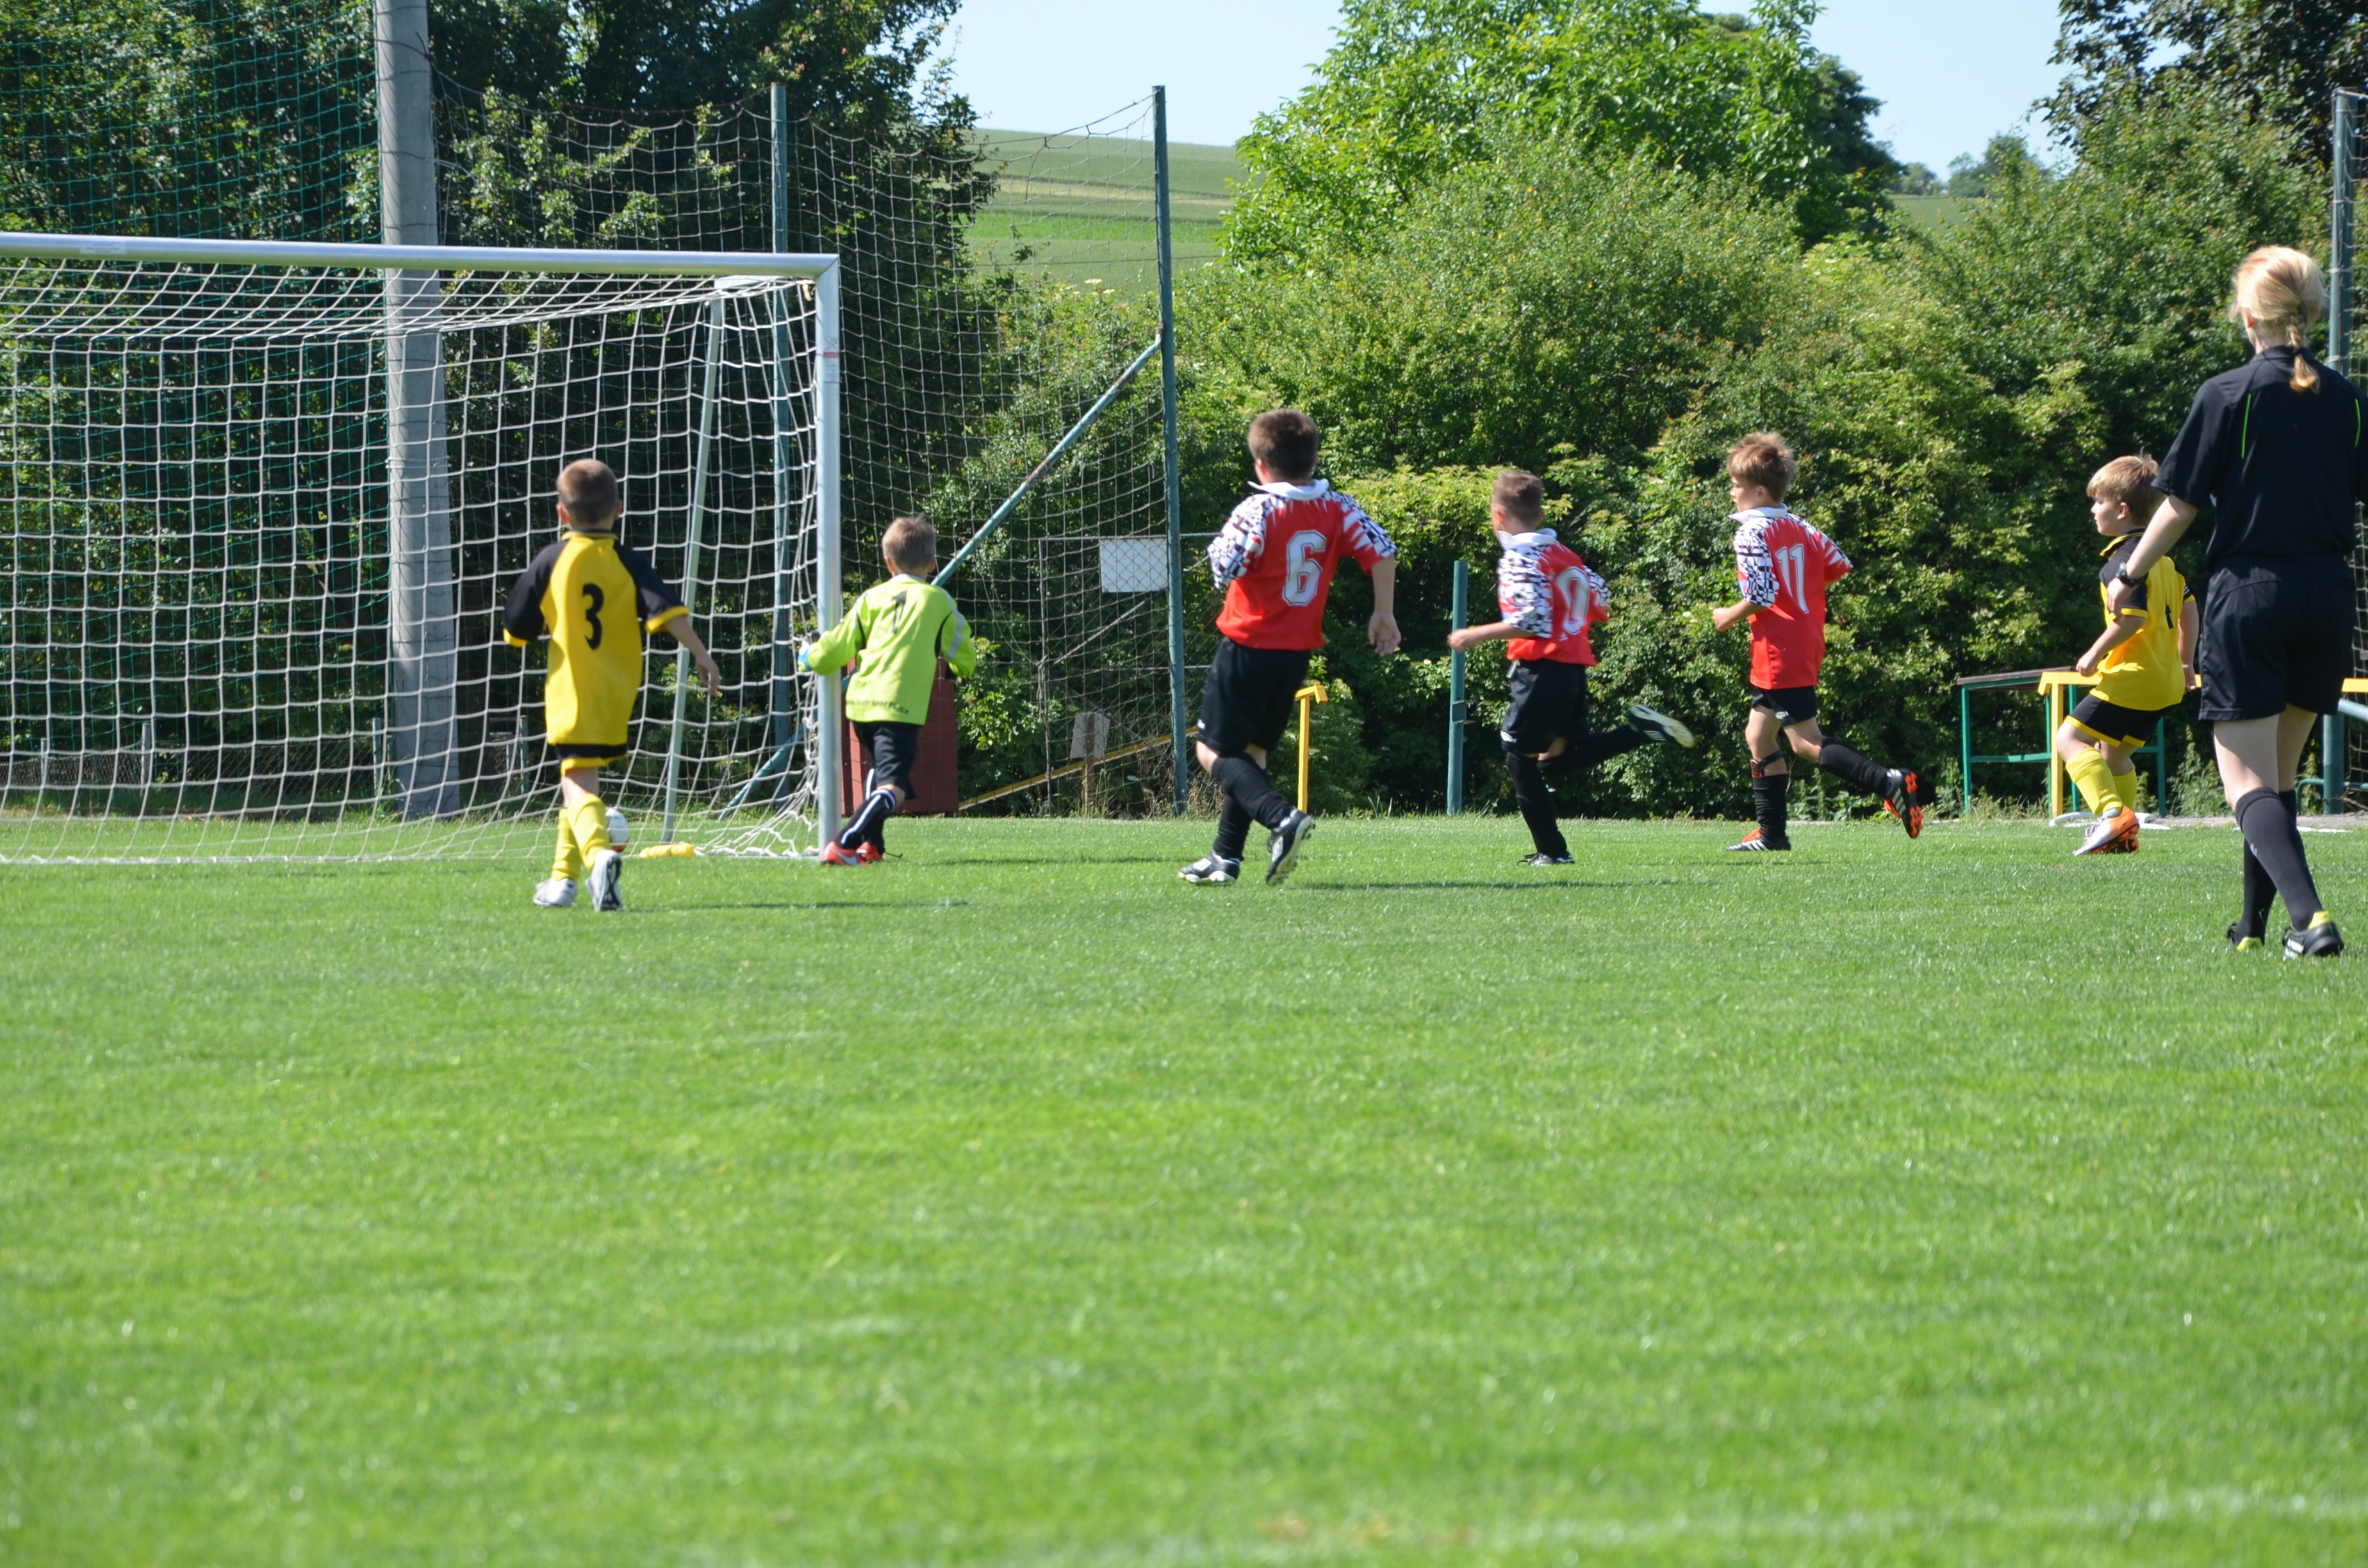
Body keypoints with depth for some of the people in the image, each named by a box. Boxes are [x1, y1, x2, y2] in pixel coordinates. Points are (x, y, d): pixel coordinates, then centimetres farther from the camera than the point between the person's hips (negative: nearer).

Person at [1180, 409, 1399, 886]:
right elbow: (1382, 551, -4)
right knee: (1251, 750, 19)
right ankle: (1225, 856, 19)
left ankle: (1283, 817, -23)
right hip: (1298, 651, 6)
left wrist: (1220, 543, 0)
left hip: (1248, 646, -6)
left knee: (1213, 749, 0)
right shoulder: (1337, 508, 1)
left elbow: (1224, 568, -22)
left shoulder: (1259, 511, -15)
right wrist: (1384, 614, 5)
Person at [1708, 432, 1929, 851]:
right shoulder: (1799, 528, 11)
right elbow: (1839, 566, 13)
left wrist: (1728, 617, -6)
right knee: (1758, 735, 19)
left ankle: (1890, 783, -26)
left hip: (1778, 654, -9)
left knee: (1807, 743, -10)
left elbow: (1760, 597, -23)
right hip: (1808, 642, 9)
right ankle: (1771, 833, 22)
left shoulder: (1751, 534, -14)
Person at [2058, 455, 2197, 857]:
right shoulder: (2161, 556, 15)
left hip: (2132, 676, -10)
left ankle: (2112, 814, -23)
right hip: (2166, 680, 10)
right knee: (2113, 753, 23)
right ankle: (2122, 835, 26)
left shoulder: (2124, 560, -16)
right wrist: (2185, 661, 28)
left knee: (2070, 739, -8)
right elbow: (2187, 605, 22)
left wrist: (2096, 654, -15)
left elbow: (2132, 618, -25)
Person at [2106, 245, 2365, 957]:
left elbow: (2180, 504, -5)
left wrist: (2130, 576, 9)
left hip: (2247, 595, -5)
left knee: (2249, 782, -6)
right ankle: (2254, 927, 25)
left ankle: (2310, 916, -25)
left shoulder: (2227, 396, -8)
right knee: (2278, 775, 19)